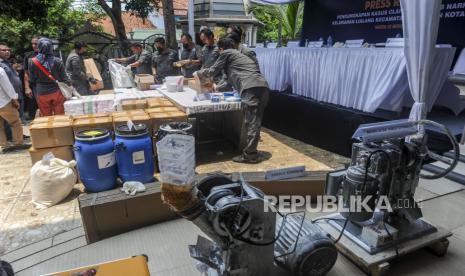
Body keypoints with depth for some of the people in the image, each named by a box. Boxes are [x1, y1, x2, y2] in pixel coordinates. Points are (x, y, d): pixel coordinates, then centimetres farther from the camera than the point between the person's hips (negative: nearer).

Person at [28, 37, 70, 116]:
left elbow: (32, 79, 1)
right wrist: (70, 84, 13)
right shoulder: (57, 61, -10)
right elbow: (64, 78, -5)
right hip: (56, 91, 0)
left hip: (42, 93, 0)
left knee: (46, 118, 10)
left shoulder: (33, 62, -7)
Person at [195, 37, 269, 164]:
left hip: (251, 88, -9)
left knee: (251, 122, -8)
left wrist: (198, 73, 33)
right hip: (262, 86, 9)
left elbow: (212, 71, 15)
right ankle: (251, 151, 19)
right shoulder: (239, 54, 36)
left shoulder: (226, 53, 11)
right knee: (255, 121, 12)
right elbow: (233, 77, 43)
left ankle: (250, 155, -5)